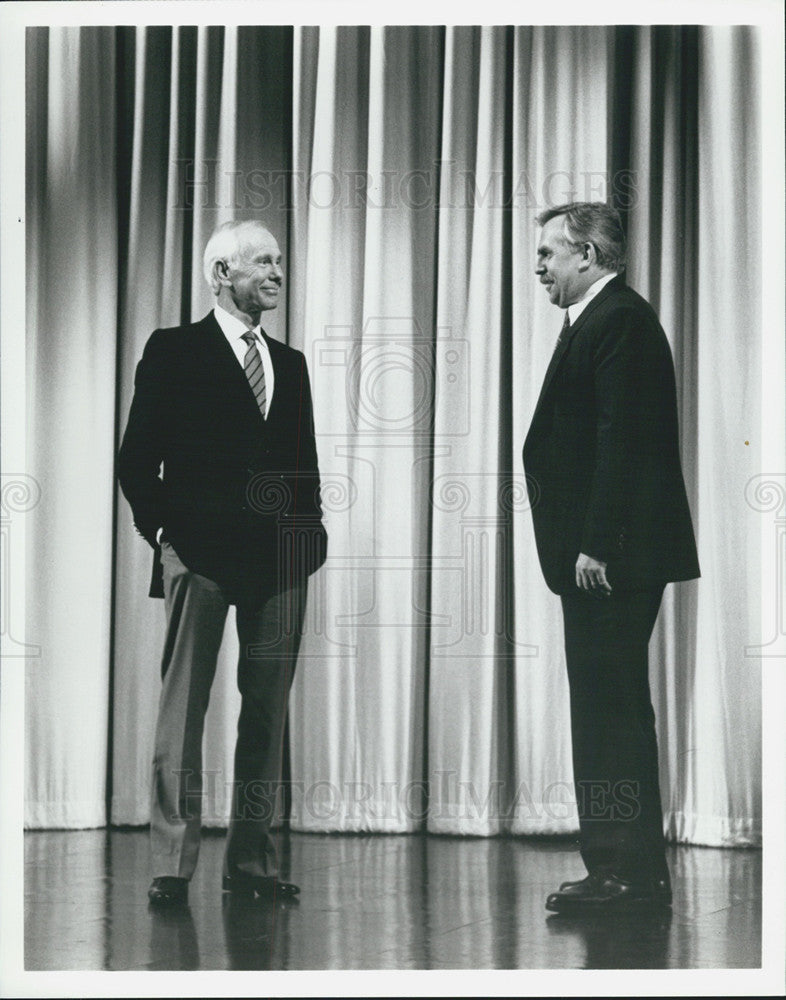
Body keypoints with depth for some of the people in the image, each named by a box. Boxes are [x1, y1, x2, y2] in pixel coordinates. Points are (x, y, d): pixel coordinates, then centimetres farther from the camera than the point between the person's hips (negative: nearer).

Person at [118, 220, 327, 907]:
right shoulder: (174, 351, 3)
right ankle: (173, 867, -3)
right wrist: (163, 530, -5)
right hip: (201, 553, -5)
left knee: (268, 710, 5)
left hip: (280, 559, 5)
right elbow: (137, 459, 1)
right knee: (184, 708, -5)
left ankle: (251, 859, 11)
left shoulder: (290, 363, 19)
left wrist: (310, 529, 8)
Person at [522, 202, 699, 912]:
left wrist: (595, 546, -22)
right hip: (598, 553, 11)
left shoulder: (620, 321, -11)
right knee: (606, 707, 12)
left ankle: (630, 872, -4)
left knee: (612, 707, -8)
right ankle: (625, 869, 17)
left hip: (614, 555, -11)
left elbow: (620, 440, -20)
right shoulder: (599, 321, 21)